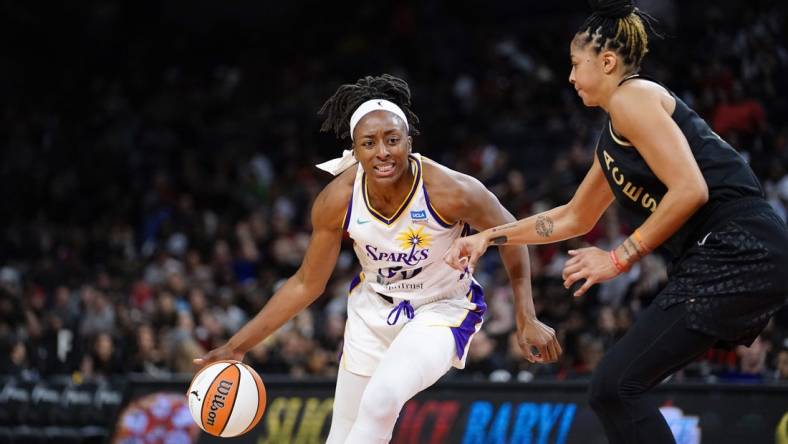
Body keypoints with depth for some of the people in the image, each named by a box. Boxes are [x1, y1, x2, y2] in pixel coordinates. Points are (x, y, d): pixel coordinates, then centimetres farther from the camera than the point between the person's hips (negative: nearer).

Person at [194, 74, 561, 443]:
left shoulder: (450, 191, -30)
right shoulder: (337, 201, -20)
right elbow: (307, 284, -6)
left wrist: (527, 319, -13)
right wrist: (238, 345, -9)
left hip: (442, 311, -4)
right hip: (373, 310, 4)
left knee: (382, 400, -30)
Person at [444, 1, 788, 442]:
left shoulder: (633, 96, -5)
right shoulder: (613, 138, 24)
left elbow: (690, 190, -16)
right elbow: (575, 217, 38)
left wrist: (620, 258, -9)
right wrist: (490, 237, 36)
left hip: (735, 254, -10)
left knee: (614, 387, -11)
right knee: (619, 387, 12)